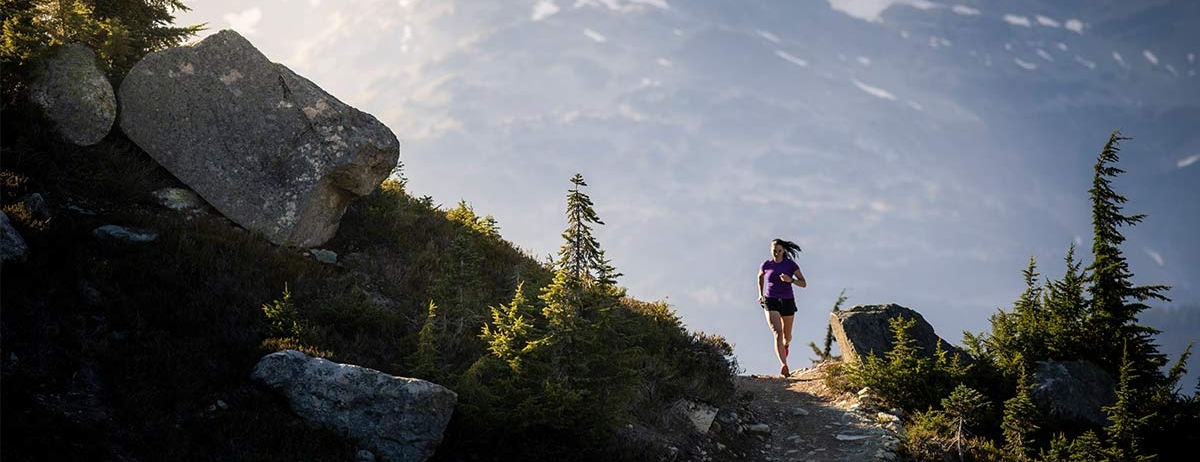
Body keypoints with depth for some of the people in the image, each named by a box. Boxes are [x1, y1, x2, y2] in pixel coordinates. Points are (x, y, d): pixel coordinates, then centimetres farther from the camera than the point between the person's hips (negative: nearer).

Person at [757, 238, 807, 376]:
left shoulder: (791, 264, -5)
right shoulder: (766, 265, -1)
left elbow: (804, 283, -6)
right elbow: (760, 276, 22)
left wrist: (790, 280, -24)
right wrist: (760, 294, 13)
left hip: (788, 302, 1)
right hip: (771, 303, -1)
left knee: (787, 336, 20)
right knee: (777, 334, -22)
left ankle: (786, 344, 60)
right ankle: (784, 365, -36)